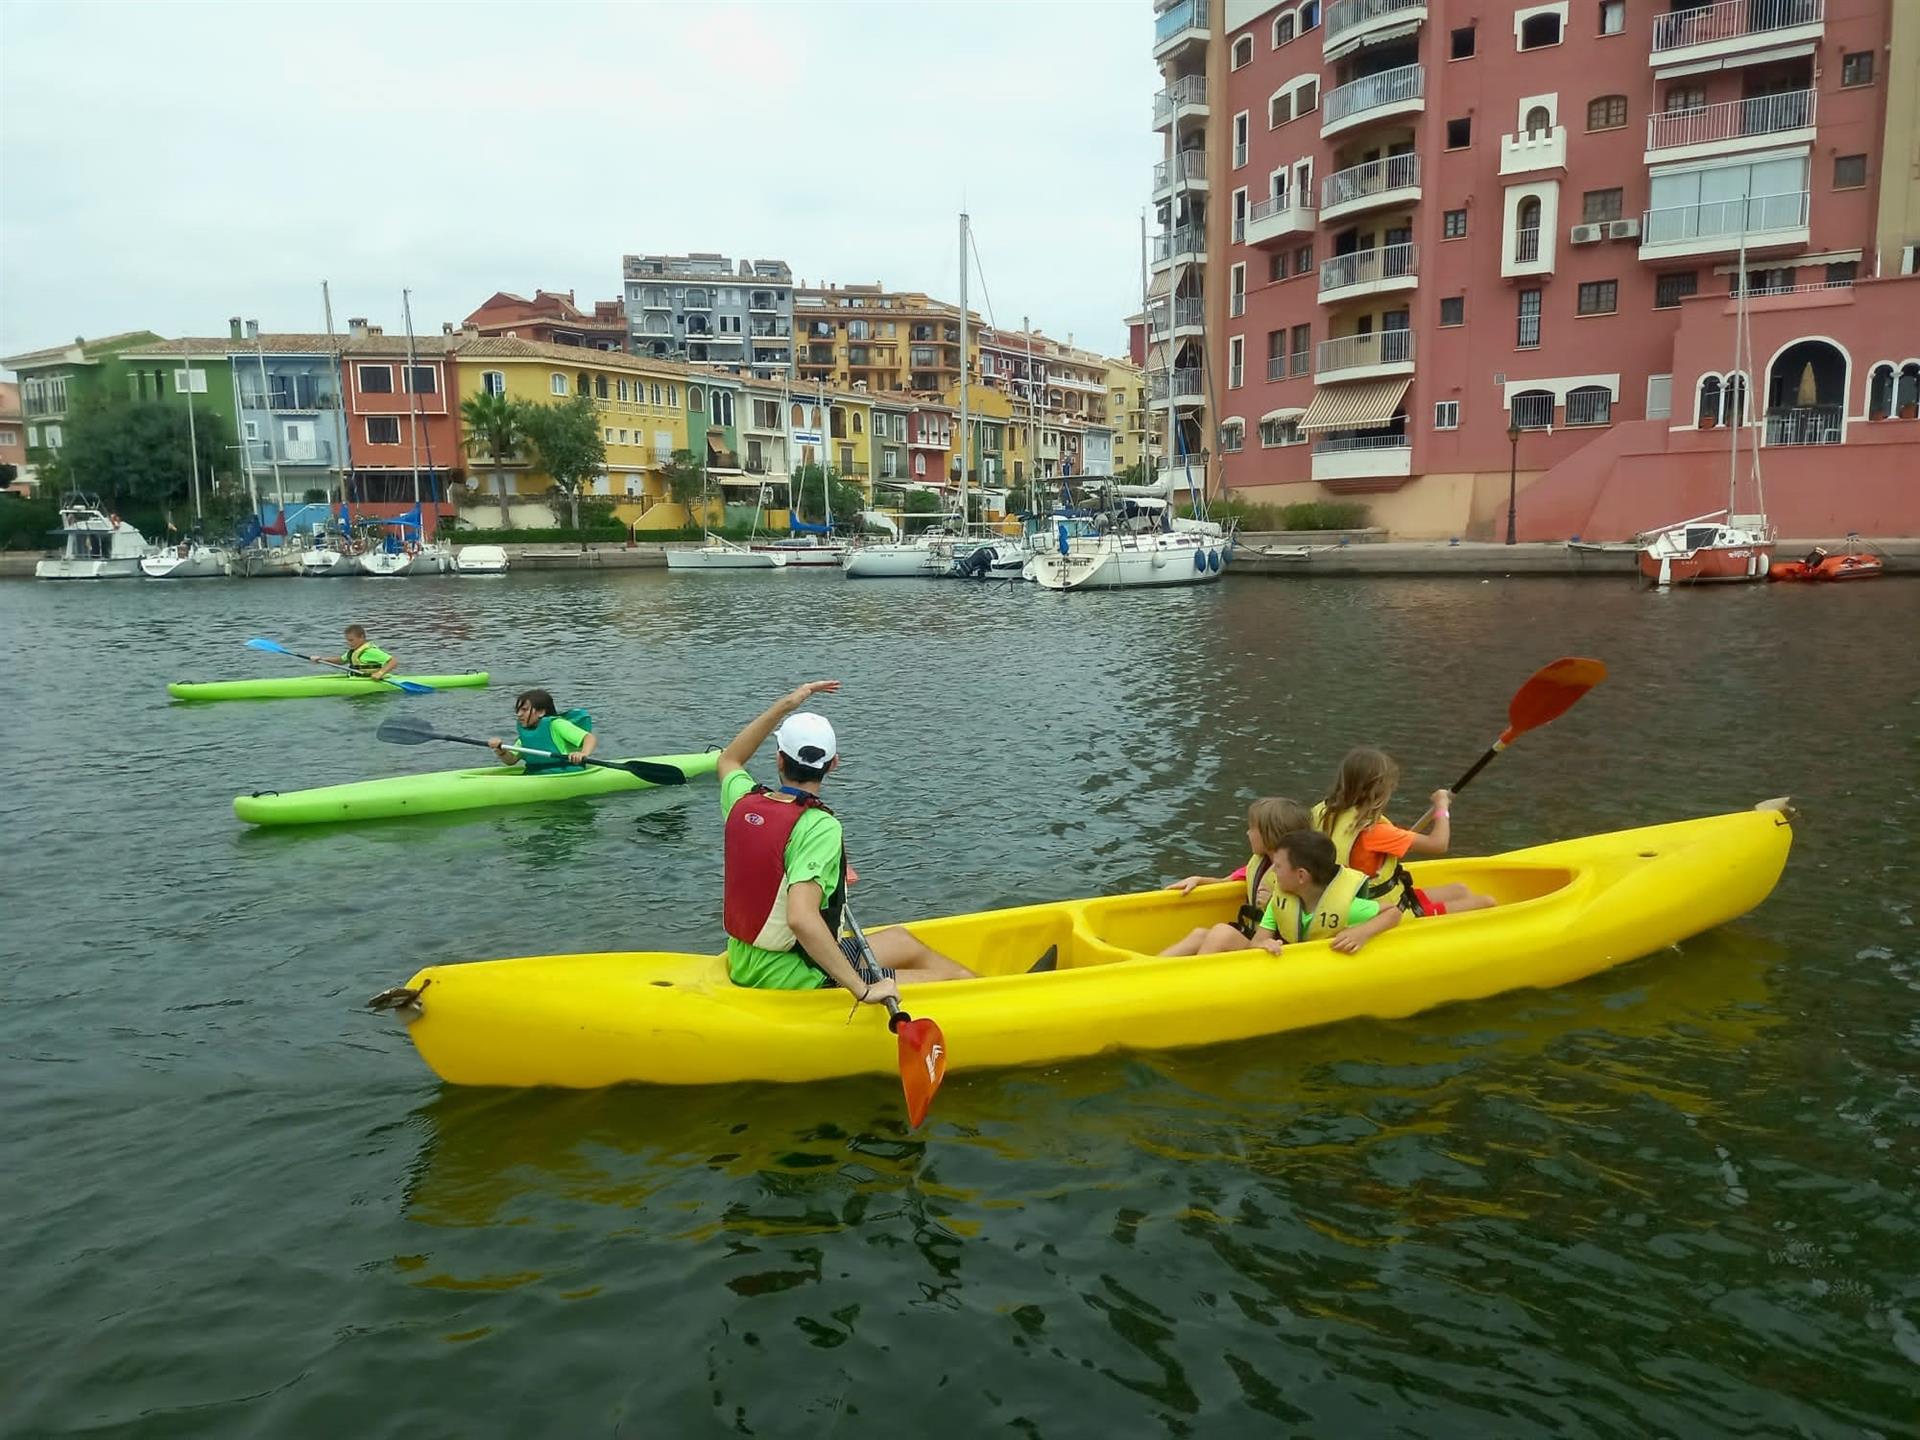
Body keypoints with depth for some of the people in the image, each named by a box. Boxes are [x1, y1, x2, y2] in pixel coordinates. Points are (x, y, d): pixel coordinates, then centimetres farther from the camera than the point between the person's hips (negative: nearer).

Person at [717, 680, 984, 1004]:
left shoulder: (742, 803, -2)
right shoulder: (819, 827, -24)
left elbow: (728, 760, 24)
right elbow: (801, 917, -37)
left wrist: (784, 707, 21)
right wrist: (862, 990, -33)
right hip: (794, 982, -9)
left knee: (901, 940, 26)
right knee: (958, 979, -2)